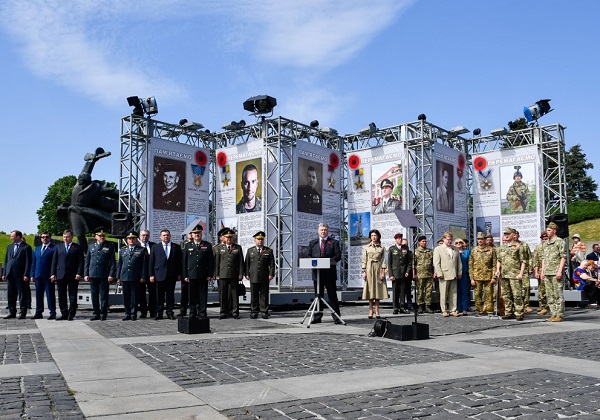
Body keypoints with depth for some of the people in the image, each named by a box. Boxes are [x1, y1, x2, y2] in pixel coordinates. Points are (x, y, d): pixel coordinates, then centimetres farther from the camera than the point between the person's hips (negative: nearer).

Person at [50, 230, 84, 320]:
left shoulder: (77, 247, 4)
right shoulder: (58, 247, 14)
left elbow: (80, 261, -2)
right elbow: (54, 261, 11)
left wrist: (79, 273, -12)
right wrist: (53, 274, 1)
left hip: (73, 276, -3)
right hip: (60, 275, 3)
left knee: (72, 296, 1)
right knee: (61, 296, 6)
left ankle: (71, 314, 6)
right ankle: (64, 314, 13)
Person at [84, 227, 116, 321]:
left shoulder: (109, 246, 3)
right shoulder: (91, 246, 13)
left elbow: (112, 262, 0)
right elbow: (87, 261, 14)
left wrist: (111, 275, -8)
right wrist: (86, 274, 6)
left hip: (104, 276, -3)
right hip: (93, 275, 3)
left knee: (104, 296, 1)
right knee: (94, 296, 8)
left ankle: (103, 314, 8)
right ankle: (96, 314, 17)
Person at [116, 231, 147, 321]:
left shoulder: (142, 250, 4)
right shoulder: (122, 250, 16)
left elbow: (144, 264, 0)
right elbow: (119, 264, 15)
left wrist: (143, 277, -7)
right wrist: (118, 277, 8)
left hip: (136, 278, -3)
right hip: (124, 277, 3)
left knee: (134, 296, 0)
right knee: (126, 297, 6)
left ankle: (133, 314, 8)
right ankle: (127, 314, 15)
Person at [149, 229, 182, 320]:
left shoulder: (176, 247, 7)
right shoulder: (155, 247, 8)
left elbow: (179, 261, 7)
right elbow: (151, 262, 5)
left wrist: (179, 274, 1)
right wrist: (151, 275, -2)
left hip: (172, 276, 0)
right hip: (159, 275, 0)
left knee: (170, 295, 5)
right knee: (159, 295, 3)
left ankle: (170, 312, 13)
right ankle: (159, 313, 11)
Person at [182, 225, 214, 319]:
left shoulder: (207, 245, 6)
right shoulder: (187, 246, 9)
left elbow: (211, 261, 5)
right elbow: (184, 262, 8)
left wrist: (210, 274, -2)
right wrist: (185, 275, 1)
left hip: (203, 275, -1)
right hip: (191, 275, 1)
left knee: (203, 295, 1)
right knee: (192, 296, 4)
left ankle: (202, 313, 8)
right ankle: (192, 313, 13)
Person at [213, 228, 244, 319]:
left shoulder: (238, 248, 8)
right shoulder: (219, 248, 10)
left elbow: (241, 262, 6)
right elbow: (216, 262, 7)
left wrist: (240, 274, -1)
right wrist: (216, 274, 1)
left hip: (234, 275, 0)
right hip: (222, 275, 1)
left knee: (234, 294, 1)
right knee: (223, 294, 2)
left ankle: (235, 312, 7)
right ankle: (223, 312, 10)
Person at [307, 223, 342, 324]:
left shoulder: (334, 242, 7)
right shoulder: (312, 243, 16)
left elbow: (338, 255, -3)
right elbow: (309, 256, 12)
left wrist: (330, 260, -20)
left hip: (329, 273, -3)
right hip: (317, 273, 3)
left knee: (332, 295, 0)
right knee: (318, 295, 7)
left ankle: (336, 317, 3)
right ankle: (317, 317, 13)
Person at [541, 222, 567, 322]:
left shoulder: (560, 241, -4)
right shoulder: (545, 243, 18)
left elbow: (563, 257, -9)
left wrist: (560, 271, -16)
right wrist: (542, 271, 14)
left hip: (556, 272, -7)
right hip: (547, 273, 7)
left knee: (558, 294, -6)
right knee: (550, 295, 8)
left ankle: (560, 315, -1)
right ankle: (554, 314, 13)